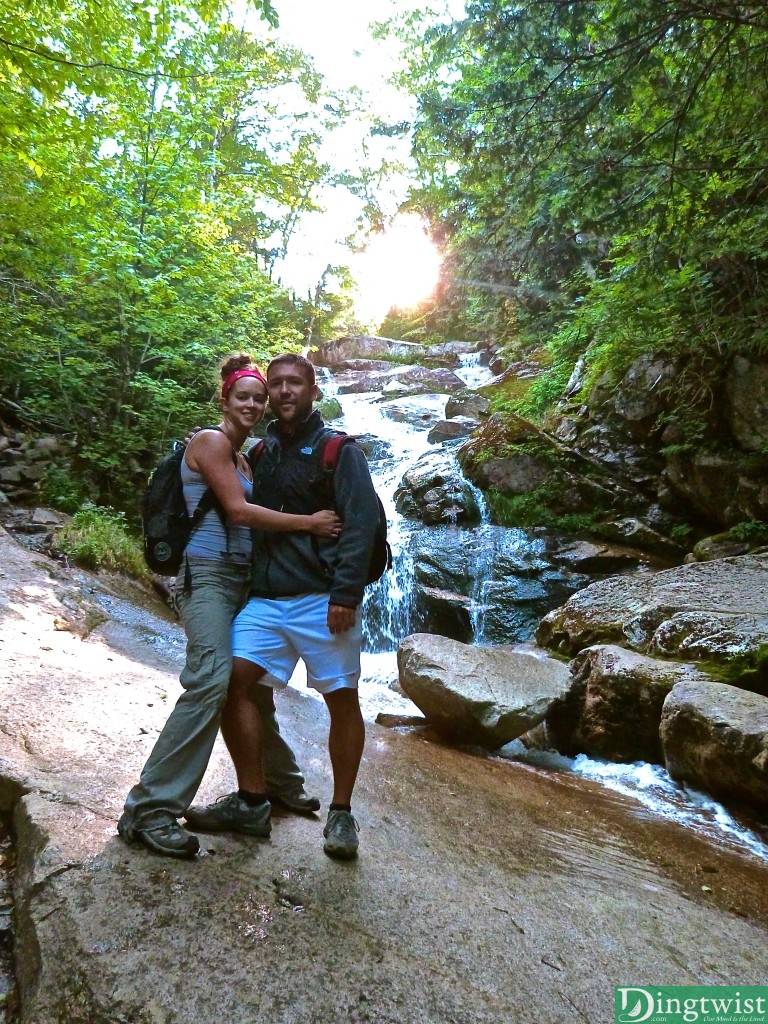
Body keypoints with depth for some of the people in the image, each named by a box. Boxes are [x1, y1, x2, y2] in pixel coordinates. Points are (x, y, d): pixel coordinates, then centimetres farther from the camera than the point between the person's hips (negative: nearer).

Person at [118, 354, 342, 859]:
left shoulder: (243, 457, 20)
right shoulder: (210, 441, -6)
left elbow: (247, 514, 12)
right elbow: (238, 511, -16)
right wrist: (307, 523, -17)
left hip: (242, 578, 8)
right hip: (209, 575, -8)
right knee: (211, 682, -19)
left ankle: (280, 782, 28)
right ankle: (150, 809, -11)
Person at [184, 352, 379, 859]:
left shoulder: (338, 450, -1)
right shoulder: (262, 454, 16)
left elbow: (361, 522, -10)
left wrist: (346, 594, -18)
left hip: (321, 599, -5)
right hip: (265, 597, 5)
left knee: (342, 699, 0)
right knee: (233, 681, -6)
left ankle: (342, 813, 17)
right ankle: (251, 799, 10)